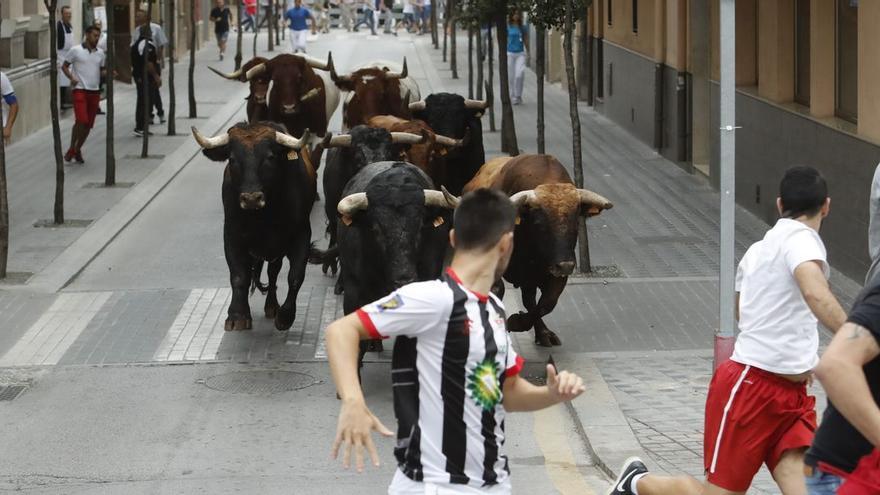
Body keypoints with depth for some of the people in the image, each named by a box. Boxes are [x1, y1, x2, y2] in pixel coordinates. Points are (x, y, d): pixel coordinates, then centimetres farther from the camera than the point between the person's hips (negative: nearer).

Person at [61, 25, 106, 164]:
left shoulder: (100, 53, 11)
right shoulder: (76, 50, -3)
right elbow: (64, 66, 4)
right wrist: (71, 78, -13)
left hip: (95, 91, 5)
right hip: (80, 90, -5)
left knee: (88, 124, 6)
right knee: (81, 120, -17)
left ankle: (78, 150, 22)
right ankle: (71, 149, -1)